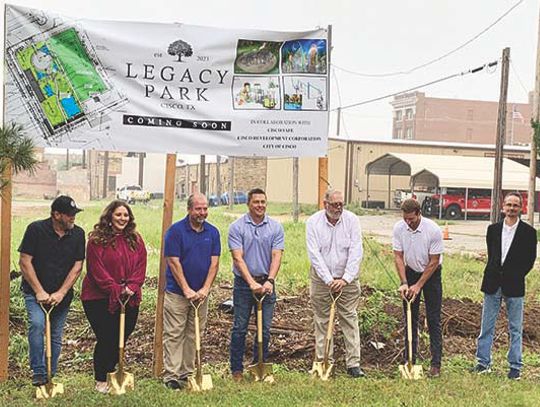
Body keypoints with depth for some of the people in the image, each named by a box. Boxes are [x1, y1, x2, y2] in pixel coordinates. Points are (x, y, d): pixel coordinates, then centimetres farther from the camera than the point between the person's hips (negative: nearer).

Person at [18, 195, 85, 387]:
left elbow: (77, 266, -2)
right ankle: (38, 372, -16)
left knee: (56, 336, 7)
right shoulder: (36, 229, -10)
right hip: (35, 291, -3)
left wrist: (60, 293, -10)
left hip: (62, 294, 3)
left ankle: (50, 377, 19)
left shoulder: (78, 234, -1)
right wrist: (39, 292, -14)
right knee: (37, 324, -25)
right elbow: (25, 262, -10)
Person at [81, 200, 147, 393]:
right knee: (106, 339, -4)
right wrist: (116, 290, -17)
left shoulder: (135, 240, 9)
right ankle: (100, 381, 11)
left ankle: (110, 374, 27)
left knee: (121, 339, 9)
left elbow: (141, 266, 5)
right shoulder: (97, 239, -7)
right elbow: (96, 269, -13)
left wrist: (131, 287, -10)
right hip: (100, 298, -5)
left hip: (129, 300, 5)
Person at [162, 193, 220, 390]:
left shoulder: (213, 232, 5)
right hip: (176, 292, -4)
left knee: (194, 335, 10)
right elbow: (173, 262, -11)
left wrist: (205, 289, -9)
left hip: (201, 294, 5)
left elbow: (214, 263, 2)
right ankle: (171, 375, 0)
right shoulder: (176, 230, -8)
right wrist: (187, 290, -14)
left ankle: (187, 373, 18)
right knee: (174, 335, -3)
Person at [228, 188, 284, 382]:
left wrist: (269, 281, -18)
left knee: (265, 329, 6)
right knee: (240, 328, 2)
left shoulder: (276, 227, 2)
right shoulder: (237, 227, -5)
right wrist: (252, 283, -21)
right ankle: (237, 369, 13)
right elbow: (238, 258, -11)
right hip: (243, 283, -2)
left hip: (266, 284, 2)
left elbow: (276, 256, -4)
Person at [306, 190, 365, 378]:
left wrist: (345, 279, -17)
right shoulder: (313, 222, -7)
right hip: (321, 280, 0)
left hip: (347, 280, 0)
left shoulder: (352, 220, -5)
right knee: (322, 321, 5)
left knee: (350, 320, 0)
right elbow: (314, 254, -12)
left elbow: (356, 252, -9)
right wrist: (329, 280, -18)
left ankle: (353, 364, 3)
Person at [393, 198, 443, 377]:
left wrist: (418, 285, -17)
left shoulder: (433, 230, -24)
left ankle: (436, 364, 0)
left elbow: (434, 262, -18)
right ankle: (409, 361, 12)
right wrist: (404, 283, -17)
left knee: (433, 320, -4)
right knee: (410, 318, 5)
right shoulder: (399, 228, -14)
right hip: (411, 272, 3)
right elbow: (398, 257, -8)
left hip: (431, 274, -3)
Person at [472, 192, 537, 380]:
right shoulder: (493, 229, 7)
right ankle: (483, 362, 16)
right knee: (487, 326, 7)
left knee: (515, 329, 6)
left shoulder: (528, 232, -2)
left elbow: (530, 260, -1)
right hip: (493, 285, 3)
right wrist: (496, 275, 2)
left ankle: (515, 366, 14)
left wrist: (514, 277, -8)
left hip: (514, 286, -2)